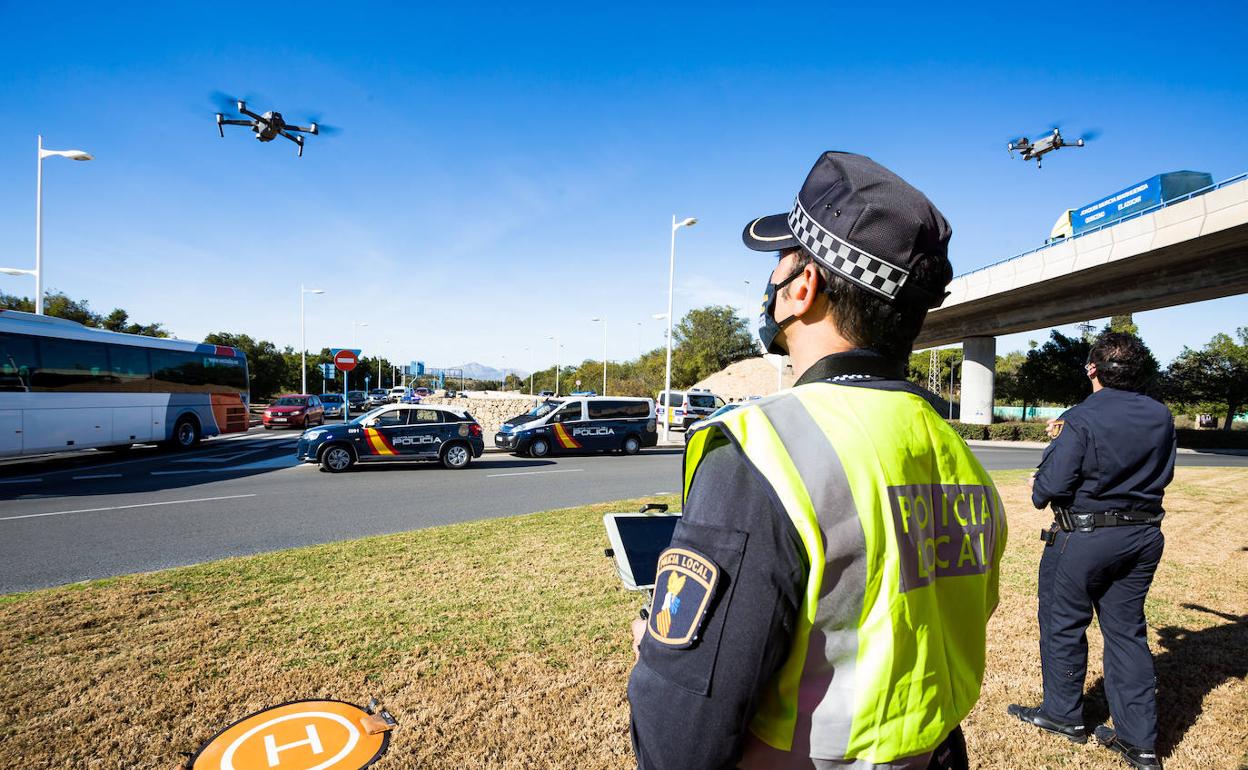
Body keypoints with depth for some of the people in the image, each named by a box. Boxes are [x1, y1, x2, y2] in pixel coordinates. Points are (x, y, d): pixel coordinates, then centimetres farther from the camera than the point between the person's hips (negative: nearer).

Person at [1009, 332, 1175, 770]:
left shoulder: (1081, 420, -20)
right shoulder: (1161, 417, 1)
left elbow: (1052, 485, -23)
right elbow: (1163, 473, 15)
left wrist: (1037, 489, 2)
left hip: (1083, 538, -6)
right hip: (1143, 536, 7)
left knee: (1063, 624, 11)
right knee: (1126, 629, 15)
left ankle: (1063, 715, 27)